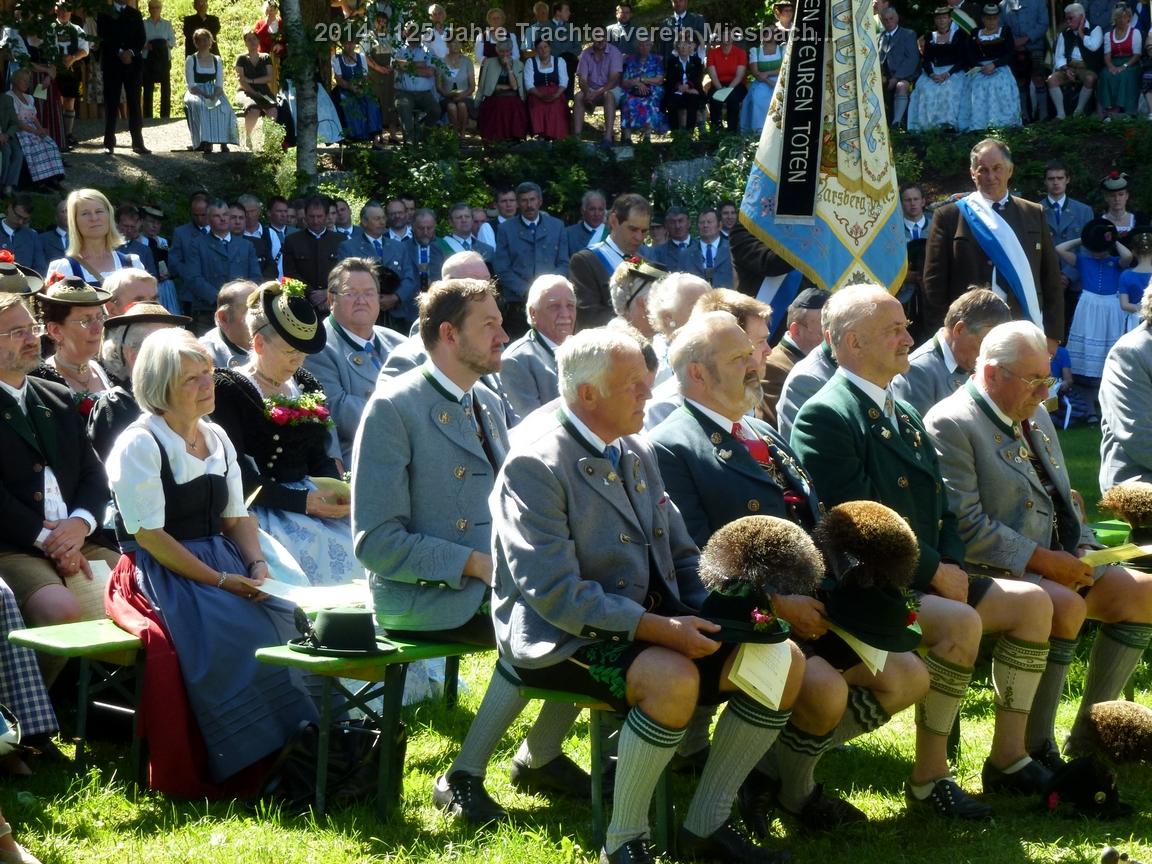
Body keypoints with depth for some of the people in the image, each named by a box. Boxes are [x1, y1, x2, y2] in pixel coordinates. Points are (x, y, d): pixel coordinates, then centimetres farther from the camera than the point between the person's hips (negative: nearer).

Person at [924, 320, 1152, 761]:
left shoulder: (1036, 416, 19)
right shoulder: (950, 424, -11)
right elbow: (965, 526, -19)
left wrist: (1082, 550, 3)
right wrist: (1042, 560, -21)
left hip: (1058, 562, 9)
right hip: (991, 571, -9)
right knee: (1066, 606, -34)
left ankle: (1089, 738, 1)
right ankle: (1035, 749, -22)